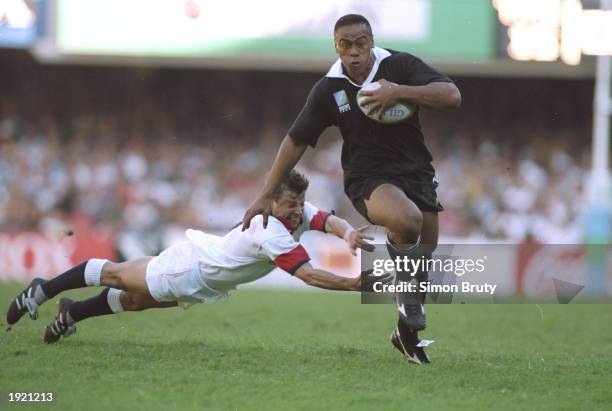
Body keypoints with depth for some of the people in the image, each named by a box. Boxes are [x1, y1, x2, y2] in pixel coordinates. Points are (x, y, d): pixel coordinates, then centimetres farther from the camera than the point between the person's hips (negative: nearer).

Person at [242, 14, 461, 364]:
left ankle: (409, 332, 30)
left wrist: (399, 92, -29)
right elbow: (296, 141, 3)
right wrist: (267, 195, 4)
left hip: (416, 171, 3)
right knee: (406, 221, -34)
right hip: (368, 177, -3)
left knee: (425, 253, 6)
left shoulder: (399, 65, -8)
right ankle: (409, 303, -10)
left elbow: (452, 96, -18)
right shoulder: (329, 89, -5)